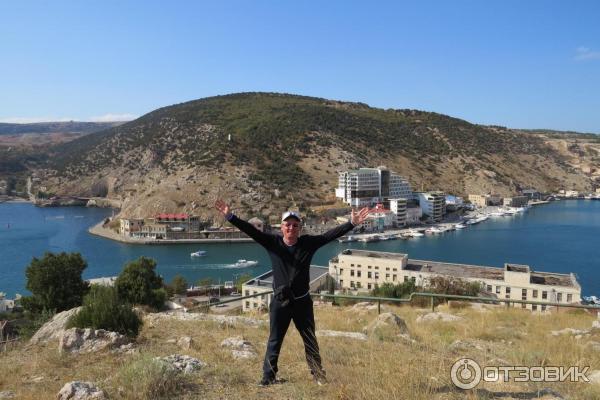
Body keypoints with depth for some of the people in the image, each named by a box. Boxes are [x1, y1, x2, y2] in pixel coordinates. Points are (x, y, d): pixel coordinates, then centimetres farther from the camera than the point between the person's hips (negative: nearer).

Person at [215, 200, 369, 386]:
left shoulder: (308, 243, -5)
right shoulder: (272, 242, -7)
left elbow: (331, 235, -10)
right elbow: (251, 230, -15)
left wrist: (352, 223, -18)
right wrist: (230, 216, -26)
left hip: (303, 301, 1)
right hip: (280, 302, 0)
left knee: (310, 340, 14)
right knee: (274, 341, 10)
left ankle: (318, 374, 29)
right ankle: (268, 376, 24)